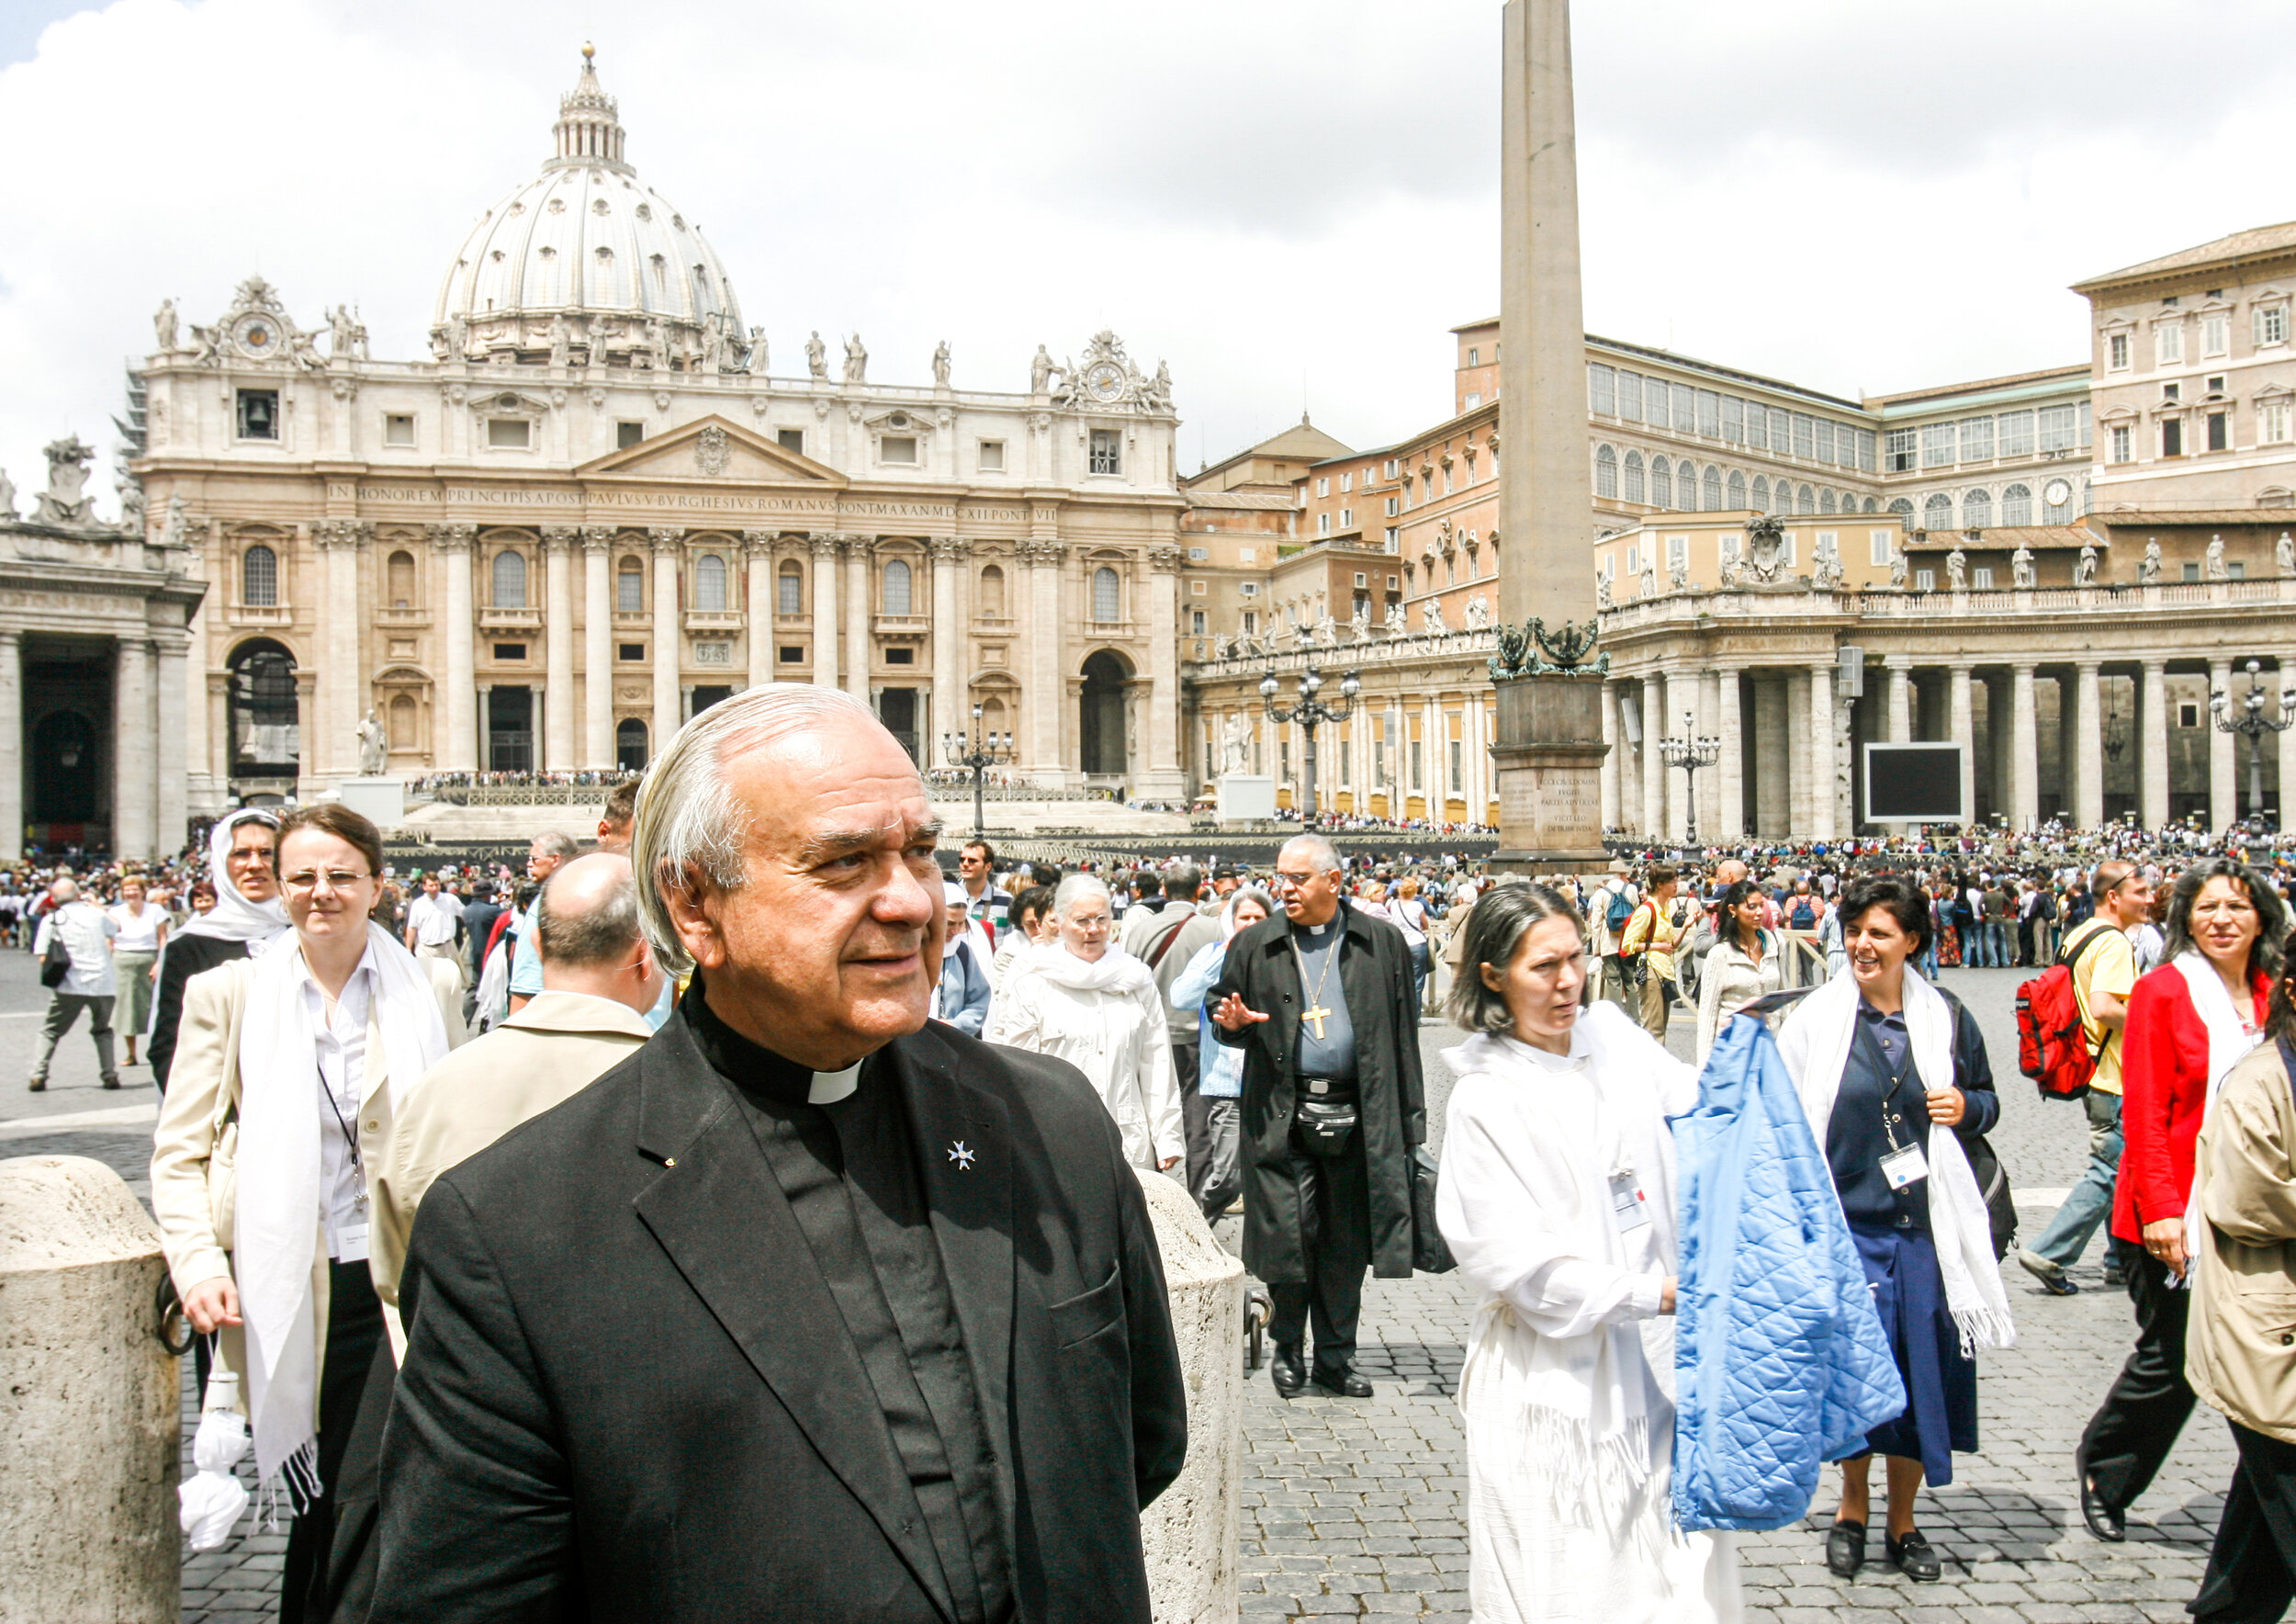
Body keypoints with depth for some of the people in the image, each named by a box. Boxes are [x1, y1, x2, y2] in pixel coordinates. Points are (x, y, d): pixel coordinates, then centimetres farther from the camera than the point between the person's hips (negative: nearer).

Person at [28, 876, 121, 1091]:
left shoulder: (51, 919, 2)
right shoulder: (94, 913, 7)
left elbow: (42, 956, -4)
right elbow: (116, 927, 28)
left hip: (70, 985, -2)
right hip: (103, 983, 2)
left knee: (51, 1031, 13)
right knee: (102, 1030, 18)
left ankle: (38, 1075, 4)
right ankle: (109, 1074, 6)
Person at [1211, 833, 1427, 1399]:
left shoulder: (1382, 942, 5)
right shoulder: (1253, 946, 5)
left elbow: (1403, 1036, 5)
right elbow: (1221, 1012, 14)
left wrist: (1409, 1119, 3)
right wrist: (1233, 1022, -11)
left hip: (1357, 1115, 1)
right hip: (1282, 1113, 0)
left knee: (1346, 1245, 8)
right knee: (1288, 1236, -2)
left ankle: (1335, 1359, 22)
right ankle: (1287, 1347, 20)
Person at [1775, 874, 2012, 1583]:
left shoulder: (1945, 1019, 4)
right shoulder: (1814, 1019, -2)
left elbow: (1986, 1099, 17)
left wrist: (1966, 1107, -5)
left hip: (1925, 1225, 2)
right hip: (1845, 1221, -2)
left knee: (1921, 1371, 7)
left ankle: (1902, 1524, 25)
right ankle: (1851, 1510, 24)